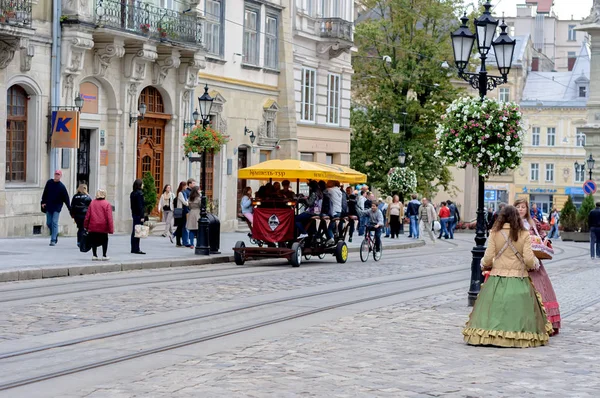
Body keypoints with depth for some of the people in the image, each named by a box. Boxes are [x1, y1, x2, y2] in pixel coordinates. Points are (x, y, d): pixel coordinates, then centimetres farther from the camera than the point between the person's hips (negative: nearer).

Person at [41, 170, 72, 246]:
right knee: (49, 223, 7)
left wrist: (70, 209, -8)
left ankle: (53, 240, -11)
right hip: (48, 207, 4)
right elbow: (45, 193, 13)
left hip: (57, 208, -4)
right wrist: (43, 202, 8)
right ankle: (55, 236, 27)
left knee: (54, 223, -11)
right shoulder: (49, 182, 3)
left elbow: (66, 198, -7)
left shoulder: (62, 186, -7)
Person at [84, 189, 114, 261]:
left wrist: (86, 225, 12)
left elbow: (87, 215, 5)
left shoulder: (92, 203, 3)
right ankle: (104, 256, 12)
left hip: (93, 226, 2)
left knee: (93, 241, 12)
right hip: (103, 227, -2)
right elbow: (109, 217, -10)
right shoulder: (107, 204, -6)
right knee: (104, 241, 12)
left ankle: (94, 255, 10)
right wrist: (111, 229, -8)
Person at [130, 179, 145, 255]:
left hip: (134, 214, 9)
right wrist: (142, 216, -16)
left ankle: (133, 249, 16)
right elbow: (140, 206, -17)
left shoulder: (132, 193, 12)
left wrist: (133, 213, 18)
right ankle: (136, 249, -6)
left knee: (134, 231, 12)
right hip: (139, 215, -9)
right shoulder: (140, 193, -14)